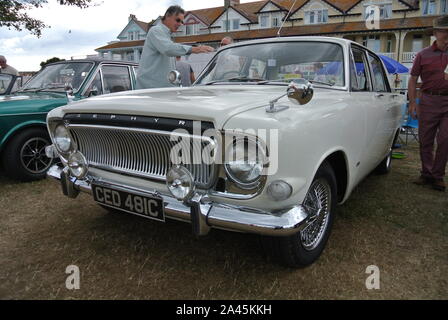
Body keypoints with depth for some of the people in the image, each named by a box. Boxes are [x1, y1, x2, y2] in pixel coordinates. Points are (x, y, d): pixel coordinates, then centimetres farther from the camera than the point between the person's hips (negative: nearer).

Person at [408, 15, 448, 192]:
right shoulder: (423, 55, 5)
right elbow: (413, 79, 6)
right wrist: (412, 102, -1)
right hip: (428, 101, 0)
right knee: (425, 141, 6)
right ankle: (426, 174, 19)